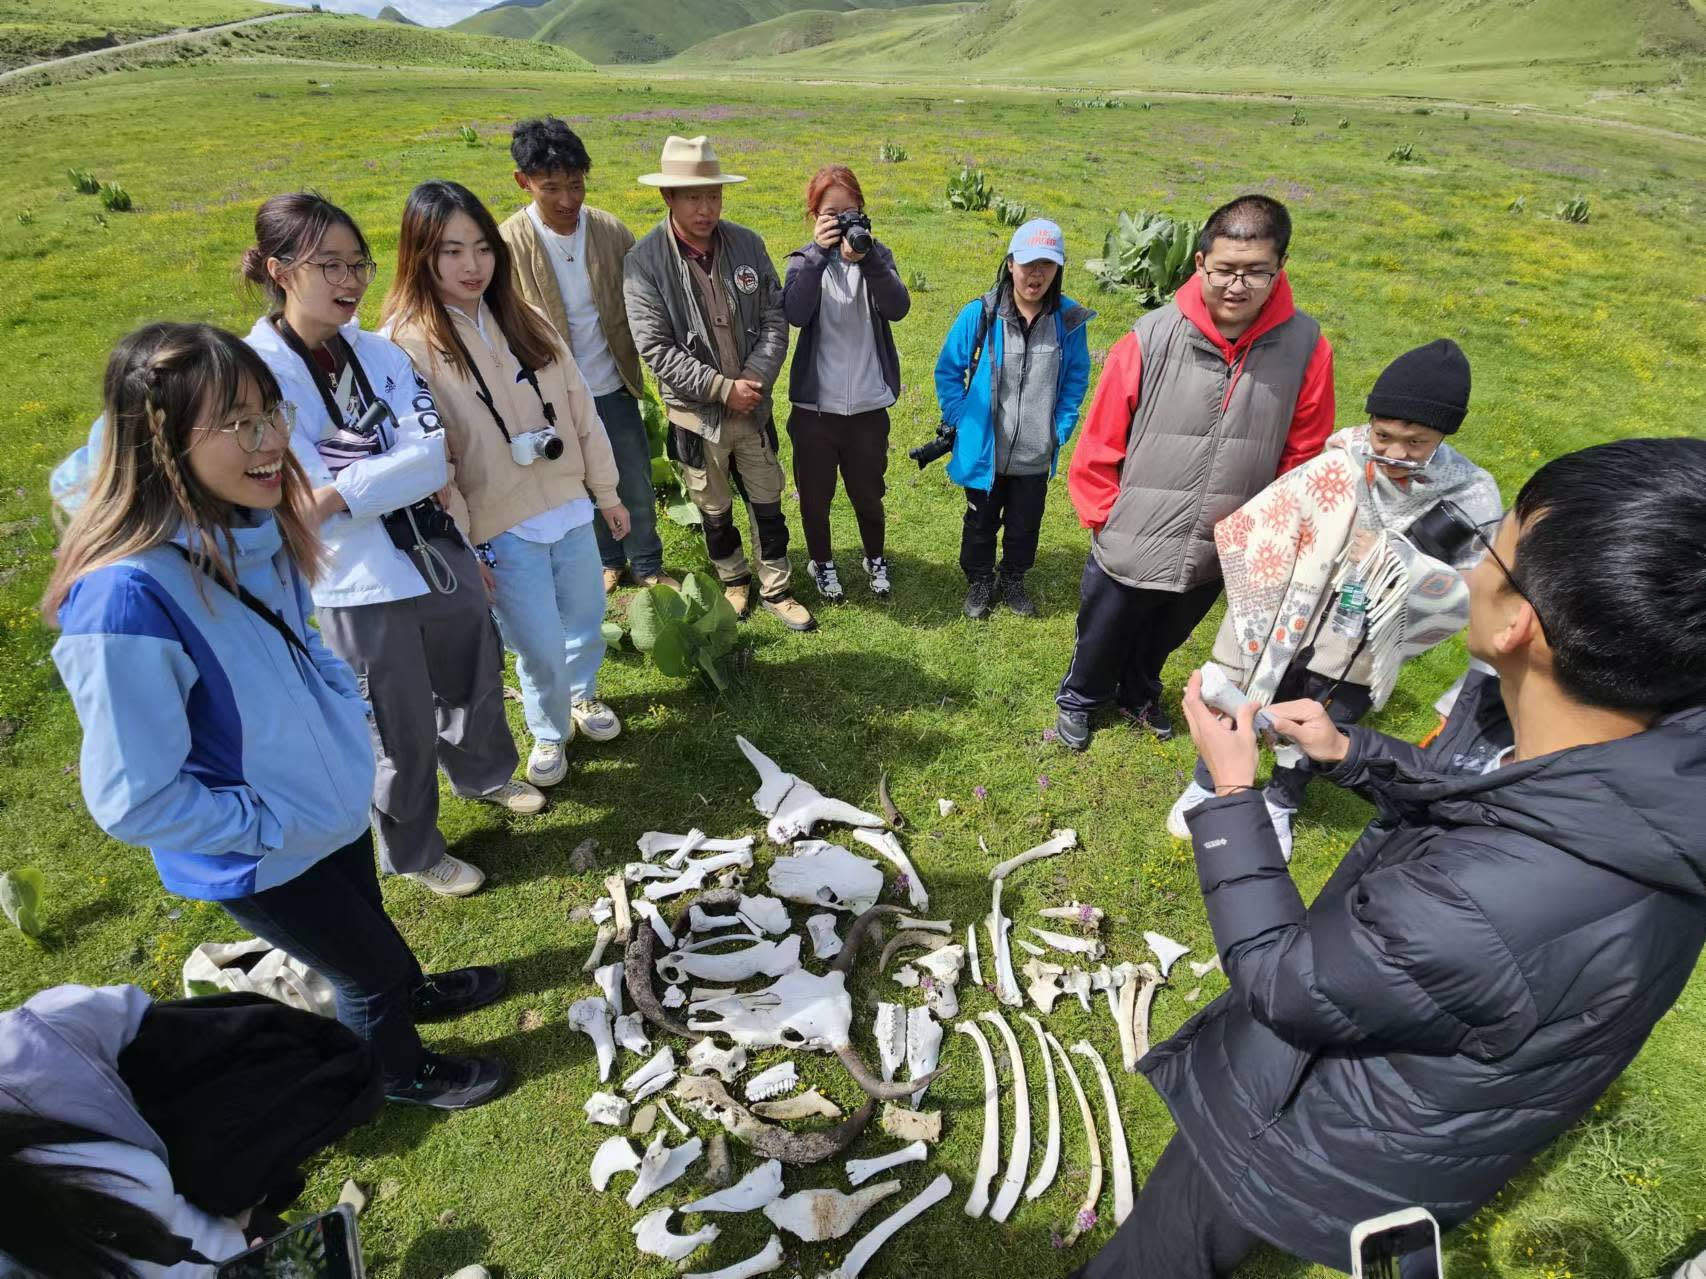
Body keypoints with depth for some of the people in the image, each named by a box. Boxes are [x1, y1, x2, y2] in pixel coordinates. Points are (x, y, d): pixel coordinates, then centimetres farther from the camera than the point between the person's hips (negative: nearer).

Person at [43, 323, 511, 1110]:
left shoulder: (252, 527, -13)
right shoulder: (126, 600, -36)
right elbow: (133, 802, -28)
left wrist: (347, 706, -3)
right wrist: (275, 825, -19)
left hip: (334, 800, 6)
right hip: (262, 863, -6)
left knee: (367, 921, 31)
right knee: (368, 964, 18)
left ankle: (406, 993, 62)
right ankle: (401, 1072, 49)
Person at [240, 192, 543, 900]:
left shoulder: (379, 351, 0)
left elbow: (435, 455, -14)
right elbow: (306, 506, -17)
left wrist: (341, 492, -22)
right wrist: (395, 472, -16)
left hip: (440, 556, 5)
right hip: (360, 586, -5)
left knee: (475, 681, 25)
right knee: (402, 733, 12)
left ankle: (484, 775, 56)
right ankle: (415, 854, 39)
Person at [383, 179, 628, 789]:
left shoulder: (525, 322, 5)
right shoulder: (409, 344, -11)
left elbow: (580, 409, 9)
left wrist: (607, 491, 10)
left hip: (570, 509, 5)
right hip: (502, 531, -5)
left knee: (586, 621, 19)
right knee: (541, 647, 3)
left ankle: (583, 694, 49)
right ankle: (548, 731, 32)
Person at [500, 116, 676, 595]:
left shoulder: (611, 230, -6)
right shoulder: (508, 243, -12)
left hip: (614, 388, 2)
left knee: (637, 487, 12)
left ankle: (647, 567, 32)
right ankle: (607, 562, 39)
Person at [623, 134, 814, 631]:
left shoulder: (749, 244, -4)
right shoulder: (644, 262, -13)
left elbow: (775, 319, -1)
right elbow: (656, 348, -16)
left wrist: (756, 377, -16)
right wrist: (722, 388, -20)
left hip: (754, 404, 2)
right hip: (697, 412, -2)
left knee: (767, 504, 12)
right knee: (715, 511, 15)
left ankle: (776, 589, 30)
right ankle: (733, 580, 39)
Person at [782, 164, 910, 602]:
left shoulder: (876, 255, 2)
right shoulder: (804, 261, -1)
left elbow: (898, 308, -17)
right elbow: (795, 314, -21)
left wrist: (866, 259, -28)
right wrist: (820, 253, -25)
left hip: (869, 405, 1)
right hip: (815, 405, 0)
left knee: (868, 493, 16)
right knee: (815, 496, 13)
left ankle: (875, 558, 41)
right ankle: (822, 563, 37)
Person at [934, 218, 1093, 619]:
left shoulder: (1069, 319, -9)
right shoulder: (980, 314, -14)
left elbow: (1076, 379, 6)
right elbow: (948, 370, -2)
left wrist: (1062, 428, 0)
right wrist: (960, 419, -6)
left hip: (1035, 456, 2)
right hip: (983, 450, -1)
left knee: (1025, 525, 18)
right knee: (981, 523, 17)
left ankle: (1013, 581, 42)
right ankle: (979, 583, 39)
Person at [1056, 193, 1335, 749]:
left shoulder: (1306, 349, -13)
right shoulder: (1151, 340, -19)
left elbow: (1303, 454, -2)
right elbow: (1100, 444, -10)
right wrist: (1106, 520, -5)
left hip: (1218, 556, 2)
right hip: (1129, 550, -2)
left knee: (1162, 641, 29)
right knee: (1101, 639, 22)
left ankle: (1139, 695, 58)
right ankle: (1079, 700, 52)